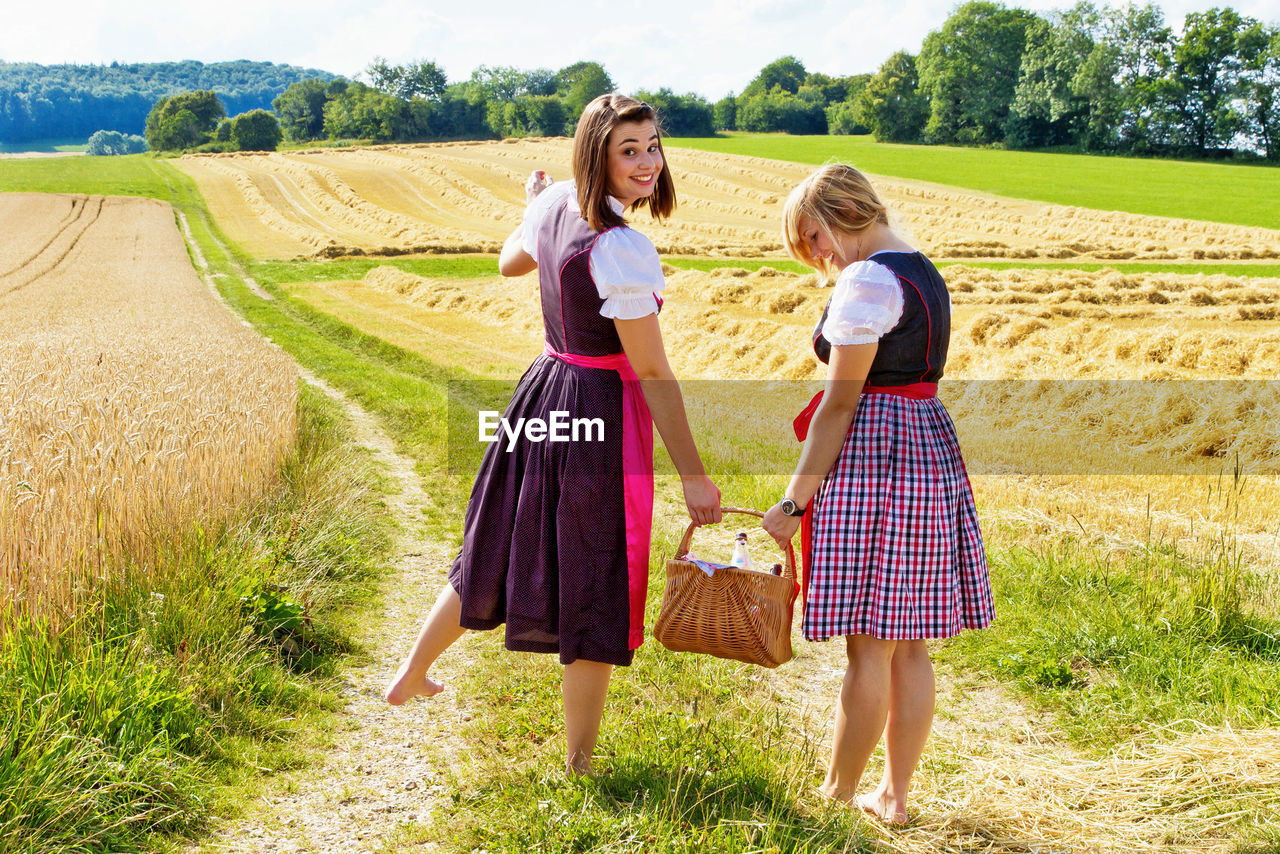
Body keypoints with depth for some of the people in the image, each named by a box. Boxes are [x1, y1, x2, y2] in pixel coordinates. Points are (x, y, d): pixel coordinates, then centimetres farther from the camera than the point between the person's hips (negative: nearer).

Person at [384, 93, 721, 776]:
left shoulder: (553, 205, 1)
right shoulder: (619, 248, -24)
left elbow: (510, 262, 25)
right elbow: (652, 374, -21)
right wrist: (693, 475, -14)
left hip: (541, 393, 8)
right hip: (601, 416, -8)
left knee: (499, 550, 25)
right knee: (596, 586, 6)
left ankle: (411, 676, 43)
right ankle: (579, 763, 19)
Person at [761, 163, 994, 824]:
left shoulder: (867, 281, -14)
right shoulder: (923, 272, 16)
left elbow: (840, 403, -16)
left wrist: (794, 501, -13)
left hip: (873, 459, -10)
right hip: (930, 447, 10)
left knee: (869, 648, -1)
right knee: (910, 645, 12)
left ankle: (835, 795, 10)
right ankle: (894, 794, 21)